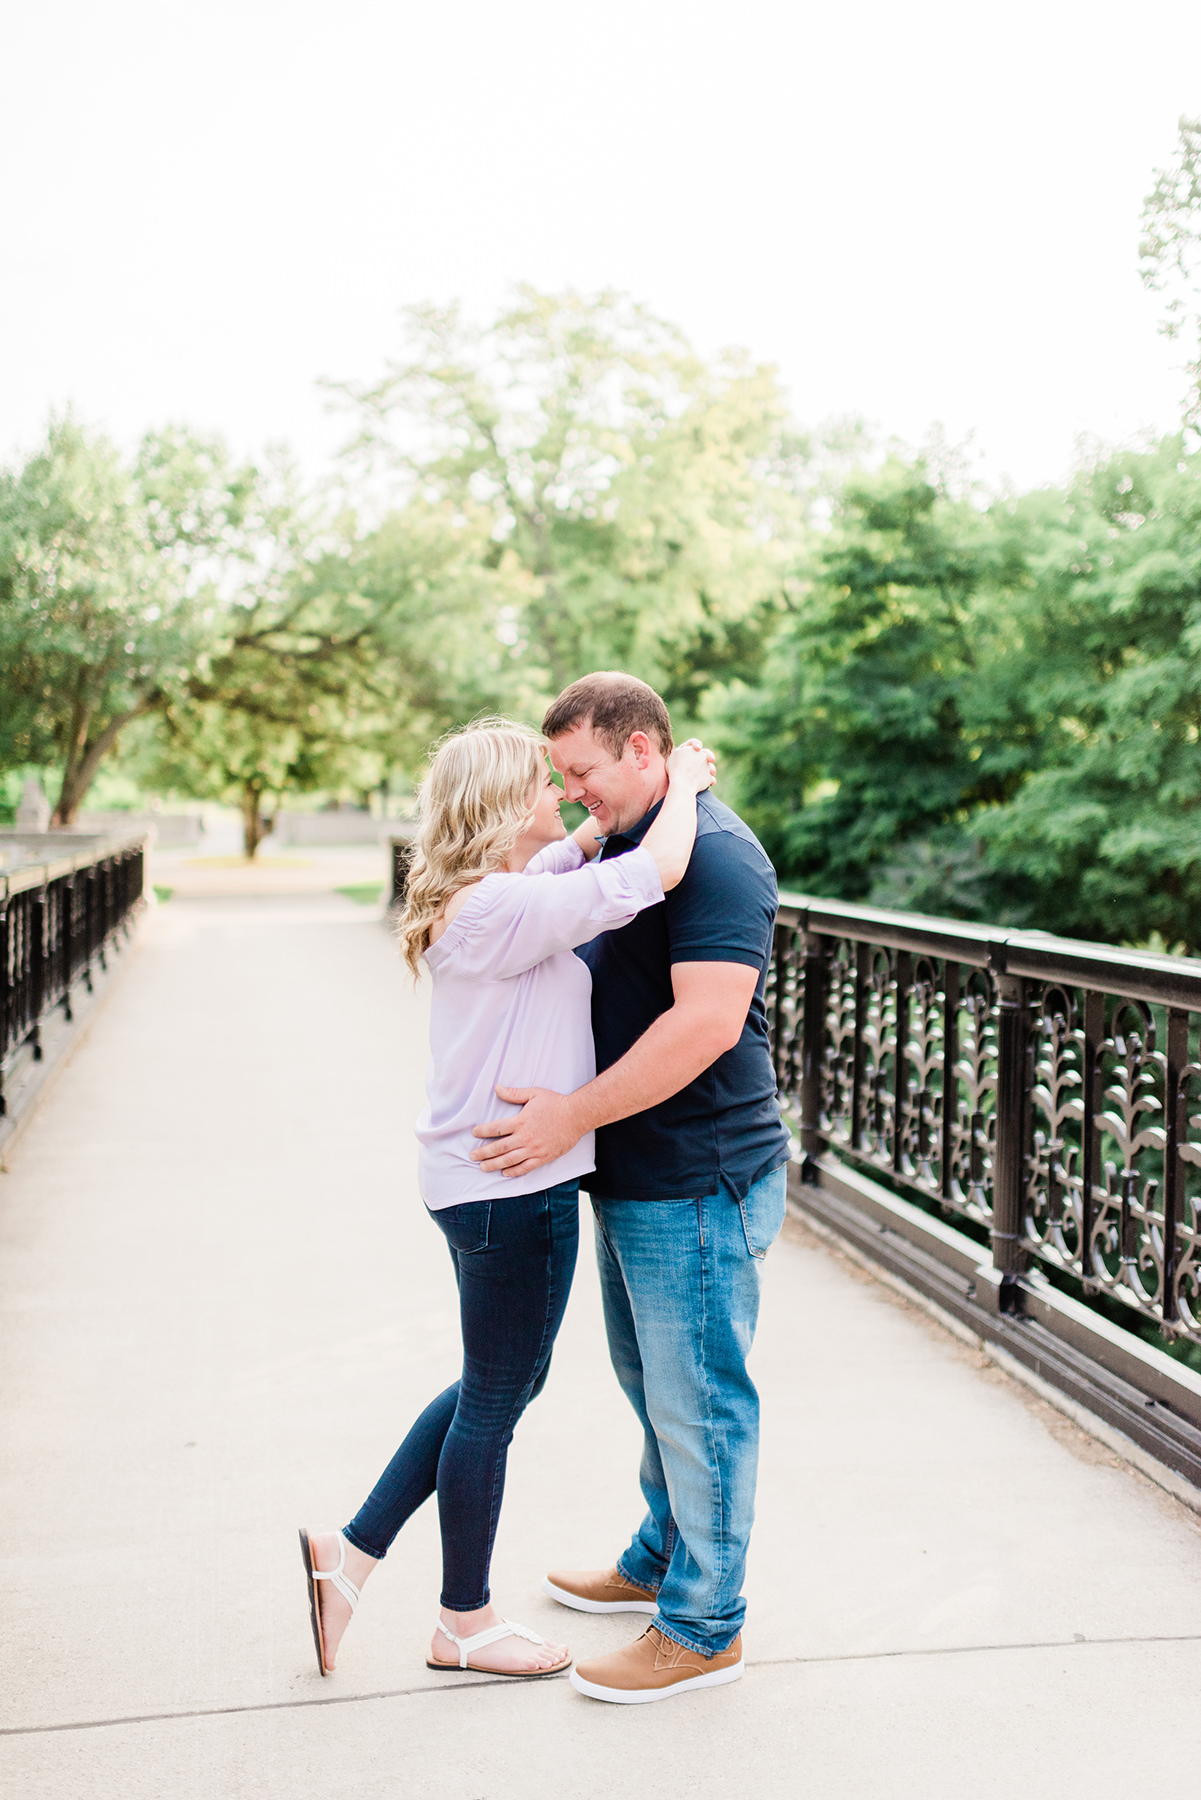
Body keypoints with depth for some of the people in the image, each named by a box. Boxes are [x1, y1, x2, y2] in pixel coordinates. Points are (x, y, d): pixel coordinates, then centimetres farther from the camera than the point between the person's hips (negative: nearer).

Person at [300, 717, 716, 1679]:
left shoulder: (484, 897, 8)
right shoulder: (509, 908, -21)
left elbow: (581, 850, 28)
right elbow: (658, 871, -26)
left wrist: (654, 790, 15)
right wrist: (684, 784, -8)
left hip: (485, 1179, 10)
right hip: (513, 1187, -10)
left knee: (506, 1382, 22)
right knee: (496, 1398, 8)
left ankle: (351, 1552, 28)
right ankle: (466, 1621, 27)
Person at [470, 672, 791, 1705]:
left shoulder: (713, 854, -19)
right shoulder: (623, 847, 13)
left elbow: (708, 1020, -29)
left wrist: (571, 1116, -24)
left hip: (698, 1188, -10)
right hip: (635, 1181, 10)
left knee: (696, 1401, 2)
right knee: (652, 1385, 22)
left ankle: (703, 1627, 17)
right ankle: (661, 1562, 41)